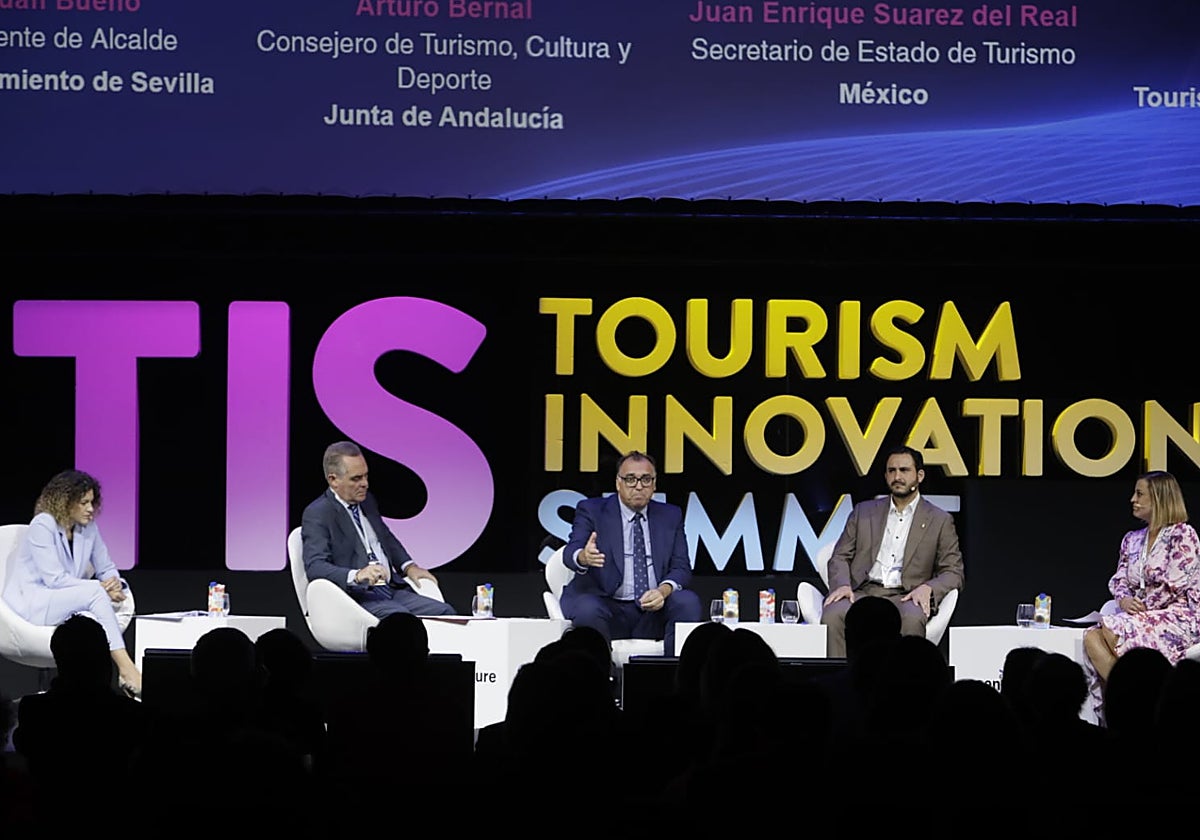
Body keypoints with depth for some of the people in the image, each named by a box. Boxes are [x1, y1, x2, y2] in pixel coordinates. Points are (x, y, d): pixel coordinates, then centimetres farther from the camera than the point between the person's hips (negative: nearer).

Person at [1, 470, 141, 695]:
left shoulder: (88, 528, 6)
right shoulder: (42, 526, -14)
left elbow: (106, 568, 12)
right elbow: (55, 579, -21)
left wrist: (113, 584, -13)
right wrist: (101, 589, -23)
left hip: (65, 602, 6)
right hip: (30, 603, -6)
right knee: (94, 593, -33)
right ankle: (127, 671, -38)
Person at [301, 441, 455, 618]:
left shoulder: (367, 501, 18)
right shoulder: (317, 514, -6)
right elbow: (314, 567, -18)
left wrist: (409, 566, 16)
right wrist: (356, 575, -34)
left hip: (391, 589, 8)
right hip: (357, 597, -8)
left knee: (445, 612, -13)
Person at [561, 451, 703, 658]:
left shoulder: (671, 515, 13)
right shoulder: (592, 510, 3)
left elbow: (681, 567, 6)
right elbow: (571, 552, -13)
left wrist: (663, 590, -18)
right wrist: (583, 557, -40)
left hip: (654, 610, 3)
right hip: (606, 605, -3)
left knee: (687, 601, -25)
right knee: (587, 609, -35)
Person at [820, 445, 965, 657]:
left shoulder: (939, 521, 14)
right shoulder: (863, 512, 21)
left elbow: (953, 573, 10)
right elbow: (840, 557, 17)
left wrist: (927, 588, -12)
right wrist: (842, 584, -6)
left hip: (905, 597, -1)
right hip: (862, 592, 2)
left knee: (912, 619, -38)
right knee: (832, 615, -33)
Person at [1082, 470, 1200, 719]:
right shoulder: (1132, 540, 18)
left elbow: (1173, 586, -13)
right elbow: (1118, 580, 12)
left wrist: (1141, 607, -13)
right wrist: (1124, 599, -10)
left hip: (1179, 615, -7)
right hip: (1142, 617, 7)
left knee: (1113, 632, -30)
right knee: (1092, 637, -23)